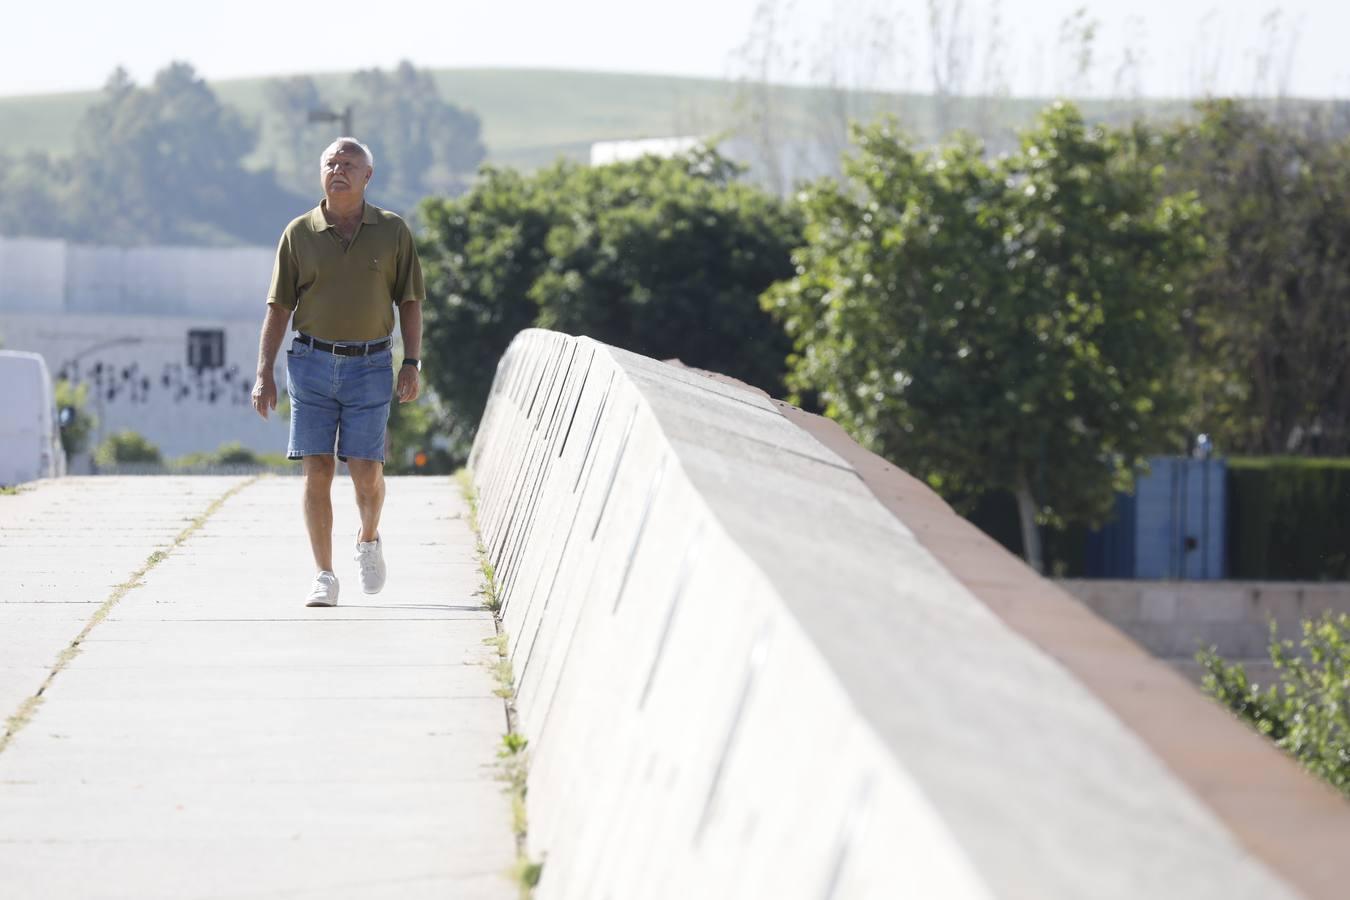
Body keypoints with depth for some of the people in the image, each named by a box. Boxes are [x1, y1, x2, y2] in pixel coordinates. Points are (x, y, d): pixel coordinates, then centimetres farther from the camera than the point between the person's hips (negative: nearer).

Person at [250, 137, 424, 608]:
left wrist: (412, 363, -4)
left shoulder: (393, 231, 2)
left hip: (370, 365, -1)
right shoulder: (299, 233, 3)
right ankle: (324, 577, 3)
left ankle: (369, 539, 26)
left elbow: (409, 301, 6)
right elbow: (278, 307, 5)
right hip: (312, 362, 1)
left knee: (366, 471, -6)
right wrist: (264, 374, -1)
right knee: (317, 470, -4)